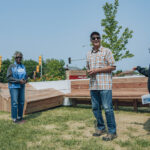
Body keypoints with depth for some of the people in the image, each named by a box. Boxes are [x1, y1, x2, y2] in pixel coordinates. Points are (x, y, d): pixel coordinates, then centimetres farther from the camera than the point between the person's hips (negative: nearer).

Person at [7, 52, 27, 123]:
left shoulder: (23, 66, 9)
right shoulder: (11, 66, -7)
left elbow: (25, 76, 14)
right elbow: (9, 77, -13)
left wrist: (25, 80, -9)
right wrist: (19, 81, -20)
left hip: (21, 87, 6)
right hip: (13, 86, -5)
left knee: (21, 102, 7)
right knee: (14, 103, -4)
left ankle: (20, 117, 20)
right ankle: (14, 119, 6)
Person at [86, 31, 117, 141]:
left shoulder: (106, 51, -1)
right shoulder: (89, 54, 16)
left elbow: (113, 67, -6)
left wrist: (97, 70, -13)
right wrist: (89, 72, 0)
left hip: (104, 84, -6)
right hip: (93, 85, 6)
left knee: (108, 108, -5)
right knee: (95, 108, 10)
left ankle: (112, 132, 7)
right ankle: (101, 128, 26)